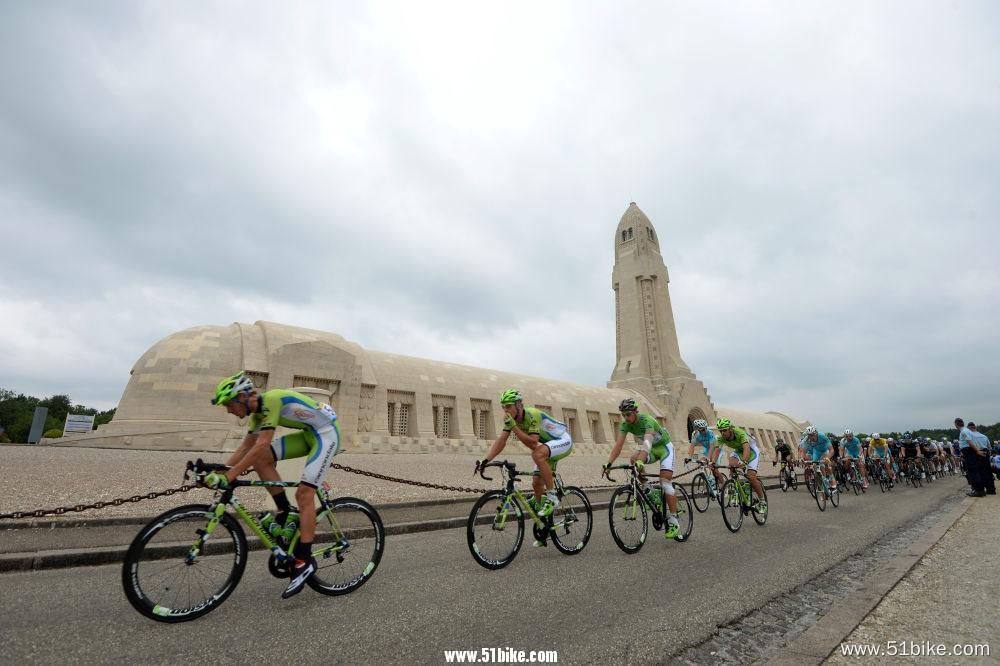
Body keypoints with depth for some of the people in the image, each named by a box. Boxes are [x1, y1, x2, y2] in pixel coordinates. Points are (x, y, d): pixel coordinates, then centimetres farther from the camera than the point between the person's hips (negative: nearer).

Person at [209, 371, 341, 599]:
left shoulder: (271, 400, -22)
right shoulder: (258, 412, 6)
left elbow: (261, 446, -28)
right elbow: (245, 448, 11)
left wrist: (229, 476, -27)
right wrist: (218, 472, 2)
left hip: (326, 433, -9)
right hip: (308, 434, 9)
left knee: (303, 494, -14)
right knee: (260, 459, -5)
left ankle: (305, 561, -4)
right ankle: (285, 511, 7)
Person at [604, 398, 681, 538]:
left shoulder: (647, 421, -34)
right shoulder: (625, 424, -17)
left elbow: (647, 443, -48)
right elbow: (618, 444, -24)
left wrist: (640, 461, -63)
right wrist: (608, 463, -36)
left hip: (664, 447, -5)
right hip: (651, 450, 5)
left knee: (666, 481, -17)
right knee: (634, 459, -25)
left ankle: (673, 522, -8)